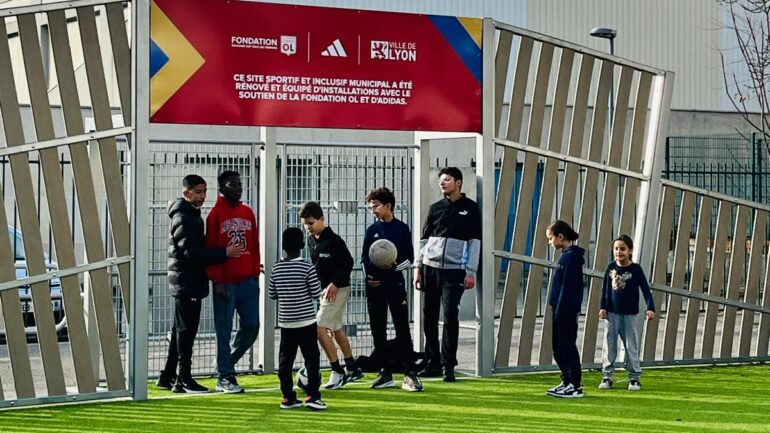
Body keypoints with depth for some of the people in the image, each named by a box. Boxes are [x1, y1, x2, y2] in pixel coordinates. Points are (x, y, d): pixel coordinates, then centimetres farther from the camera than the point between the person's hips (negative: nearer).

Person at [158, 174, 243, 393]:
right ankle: (184, 379, -6)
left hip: (189, 282, 10)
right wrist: (224, 253, -23)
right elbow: (191, 252, -22)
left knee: (181, 330, 14)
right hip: (186, 282, -10)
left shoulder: (191, 215, 17)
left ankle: (168, 376, 20)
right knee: (186, 330, -8)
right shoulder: (182, 218, -15)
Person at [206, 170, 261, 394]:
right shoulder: (216, 214, -4)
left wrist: (255, 273, 8)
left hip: (247, 280, 5)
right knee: (224, 329, -1)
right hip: (226, 283, -5)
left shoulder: (248, 212, 13)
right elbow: (211, 249, -7)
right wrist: (217, 281, -13)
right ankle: (225, 377, 5)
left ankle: (227, 362, 24)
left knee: (251, 326, 5)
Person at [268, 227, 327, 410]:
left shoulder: (277, 268, 3)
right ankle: (312, 395, -6)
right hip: (306, 321, -4)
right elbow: (316, 293, -6)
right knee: (312, 358, 0)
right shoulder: (307, 267, -10)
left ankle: (288, 397, 12)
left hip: (285, 321, 4)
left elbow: (271, 294, 9)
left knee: (285, 359, 9)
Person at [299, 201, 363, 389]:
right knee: (336, 329, 16)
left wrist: (335, 284, -22)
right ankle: (352, 369, 28)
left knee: (320, 328, -16)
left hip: (337, 289, -9)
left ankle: (337, 372, -10)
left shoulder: (334, 240, -17)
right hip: (322, 289, 9)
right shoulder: (312, 240, 8)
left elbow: (348, 263, -18)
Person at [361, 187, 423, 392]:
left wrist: (395, 265, -17)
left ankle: (409, 374, -7)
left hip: (395, 284, -4)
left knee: (402, 329, -7)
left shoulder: (401, 229, 1)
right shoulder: (372, 230, 9)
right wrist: (368, 276, -3)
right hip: (374, 285, 4)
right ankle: (384, 373, 13)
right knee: (378, 330, 6)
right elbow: (364, 258, 13)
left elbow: (409, 258, 1)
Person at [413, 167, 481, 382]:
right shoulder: (435, 208, 12)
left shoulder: (470, 208, 3)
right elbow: (424, 239, 15)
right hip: (430, 267, 4)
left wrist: (470, 272, -7)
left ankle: (448, 366, -7)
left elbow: (474, 241, 0)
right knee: (429, 316, 5)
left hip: (454, 270, -4)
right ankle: (433, 363, 12)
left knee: (450, 316, -10)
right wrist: (418, 268, 8)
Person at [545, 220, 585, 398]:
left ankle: (575, 386, -3)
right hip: (561, 309, 10)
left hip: (566, 310, -10)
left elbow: (567, 286, -18)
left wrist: (560, 311, -19)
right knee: (559, 347, 14)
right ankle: (567, 382, 21)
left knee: (567, 346, -6)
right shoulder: (567, 255, 15)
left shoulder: (571, 256, -14)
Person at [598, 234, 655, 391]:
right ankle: (607, 377, 9)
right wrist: (603, 307, 1)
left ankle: (634, 378, 8)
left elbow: (645, 289, -9)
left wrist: (650, 308, -19)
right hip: (612, 313, 3)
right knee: (609, 345, 3)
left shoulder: (635, 269, -8)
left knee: (631, 347, 2)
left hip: (630, 314, -3)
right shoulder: (611, 267, 1)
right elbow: (605, 289, 7)